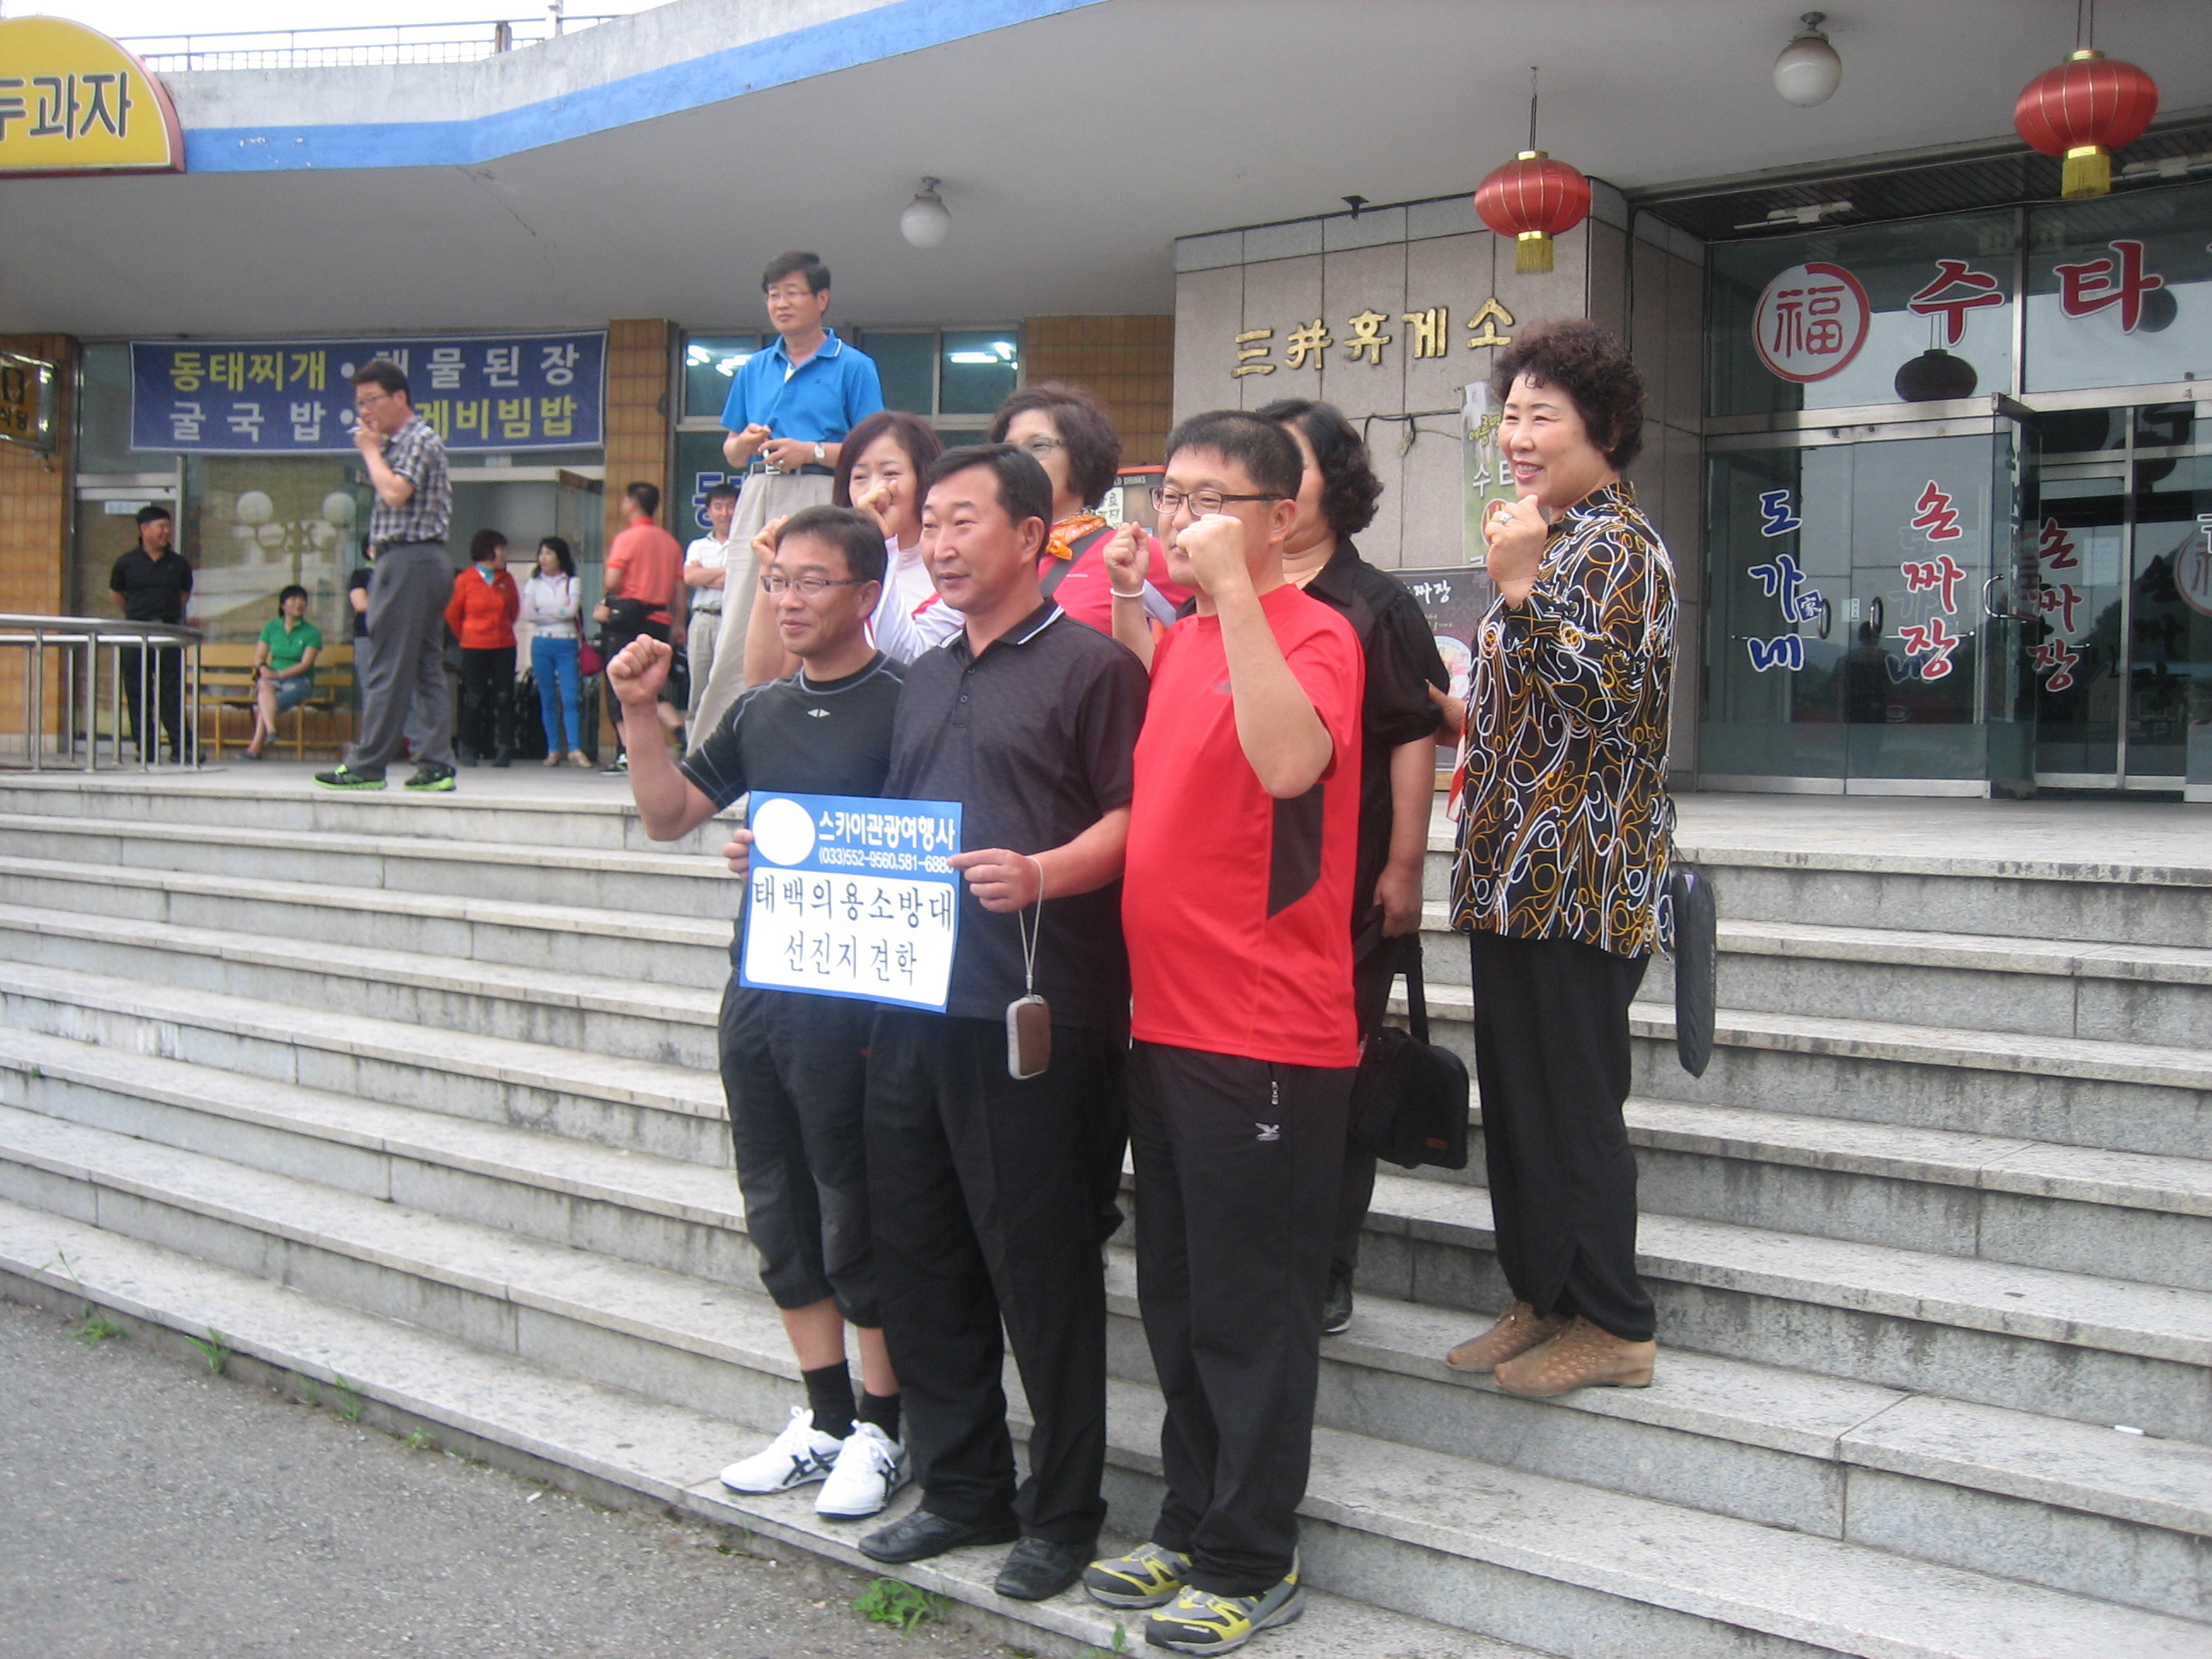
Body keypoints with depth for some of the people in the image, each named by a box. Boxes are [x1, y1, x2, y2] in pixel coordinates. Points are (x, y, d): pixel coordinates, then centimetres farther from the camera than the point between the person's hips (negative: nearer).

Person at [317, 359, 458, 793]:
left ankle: (367, 765, -4)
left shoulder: (421, 439, -7)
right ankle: (436, 765, 5)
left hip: (409, 560, -10)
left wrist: (370, 450, -9)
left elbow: (395, 493, -19)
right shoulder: (399, 443, 21)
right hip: (427, 562, 10)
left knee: (388, 669, -7)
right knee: (427, 668, 6)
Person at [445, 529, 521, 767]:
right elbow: (452, 613, 5)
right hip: (474, 648, -3)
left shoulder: (506, 580, 5)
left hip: (504, 646, 3)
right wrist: (465, 636, 12)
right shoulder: (465, 580, -5)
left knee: (504, 698, -1)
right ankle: (469, 748, 12)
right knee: (474, 699, 3)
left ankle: (505, 749, 1)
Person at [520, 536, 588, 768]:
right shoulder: (533, 583, 12)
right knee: (547, 700, 3)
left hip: (566, 645, -2)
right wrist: (559, 612, -5)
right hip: (541, 644, 2)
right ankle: (553, 750, 6)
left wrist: (544, 612, -4)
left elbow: (572, 610, -9)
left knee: (570, 698, -12)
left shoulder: (572, 582, 7)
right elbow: (528, 613, -1)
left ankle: (575, 750, -17)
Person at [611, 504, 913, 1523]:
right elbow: (668, 815, 16)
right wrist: (639, 714, 3)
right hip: (758, 984, 8)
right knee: (780, 1213, 14)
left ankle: (880, 1430, 17)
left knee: (858, 1220, 2)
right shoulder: (761, 711, 13)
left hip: (849, 995, -8)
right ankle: (824, 1419, 28)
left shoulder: (902, 705, -10)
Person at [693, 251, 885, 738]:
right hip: (759, 498, 4)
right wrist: (743, 445, 1)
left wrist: (811, 451, -11)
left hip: (820, 500, -4)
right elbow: (731, 452, 24)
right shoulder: (754, 369, 20)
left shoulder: (854, 367, 6)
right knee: (738, 631, -2)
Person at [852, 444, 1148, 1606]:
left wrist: (1043, 874, -28)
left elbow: (1132, 818, -13)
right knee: (919, 1252, 13)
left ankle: (1062, 1510, 19)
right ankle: (961, 1487, 29)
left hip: (1034, 1014, -8)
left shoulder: (1090, 665, -5)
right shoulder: (925, 679, 18)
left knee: (1039, 1265, 2)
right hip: (910, 1003, 8)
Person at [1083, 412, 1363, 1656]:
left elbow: (1289, 760, -32)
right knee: (1177, 1298, 18)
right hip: (1167, 1022, 9)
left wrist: (1232, 586, -29)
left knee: (1251, 1309, 3)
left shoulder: (1313, 632, -11)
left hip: (1267, 1037, -8)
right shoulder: (1179, 636, 13)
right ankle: (1194, 1526, 33)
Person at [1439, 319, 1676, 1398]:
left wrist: (1518, 590, -28)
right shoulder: (1555, 540, 18)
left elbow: (1609, 694, -23)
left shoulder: (1619, 546, -11)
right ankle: (1543, 1298, 25)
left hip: (1576, 880, -10)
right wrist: (1464, 715, 17)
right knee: (1516, 1096, 14)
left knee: (1573, 1103, -2)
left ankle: (1612, 1326, 10)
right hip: (1518, 873, 10)